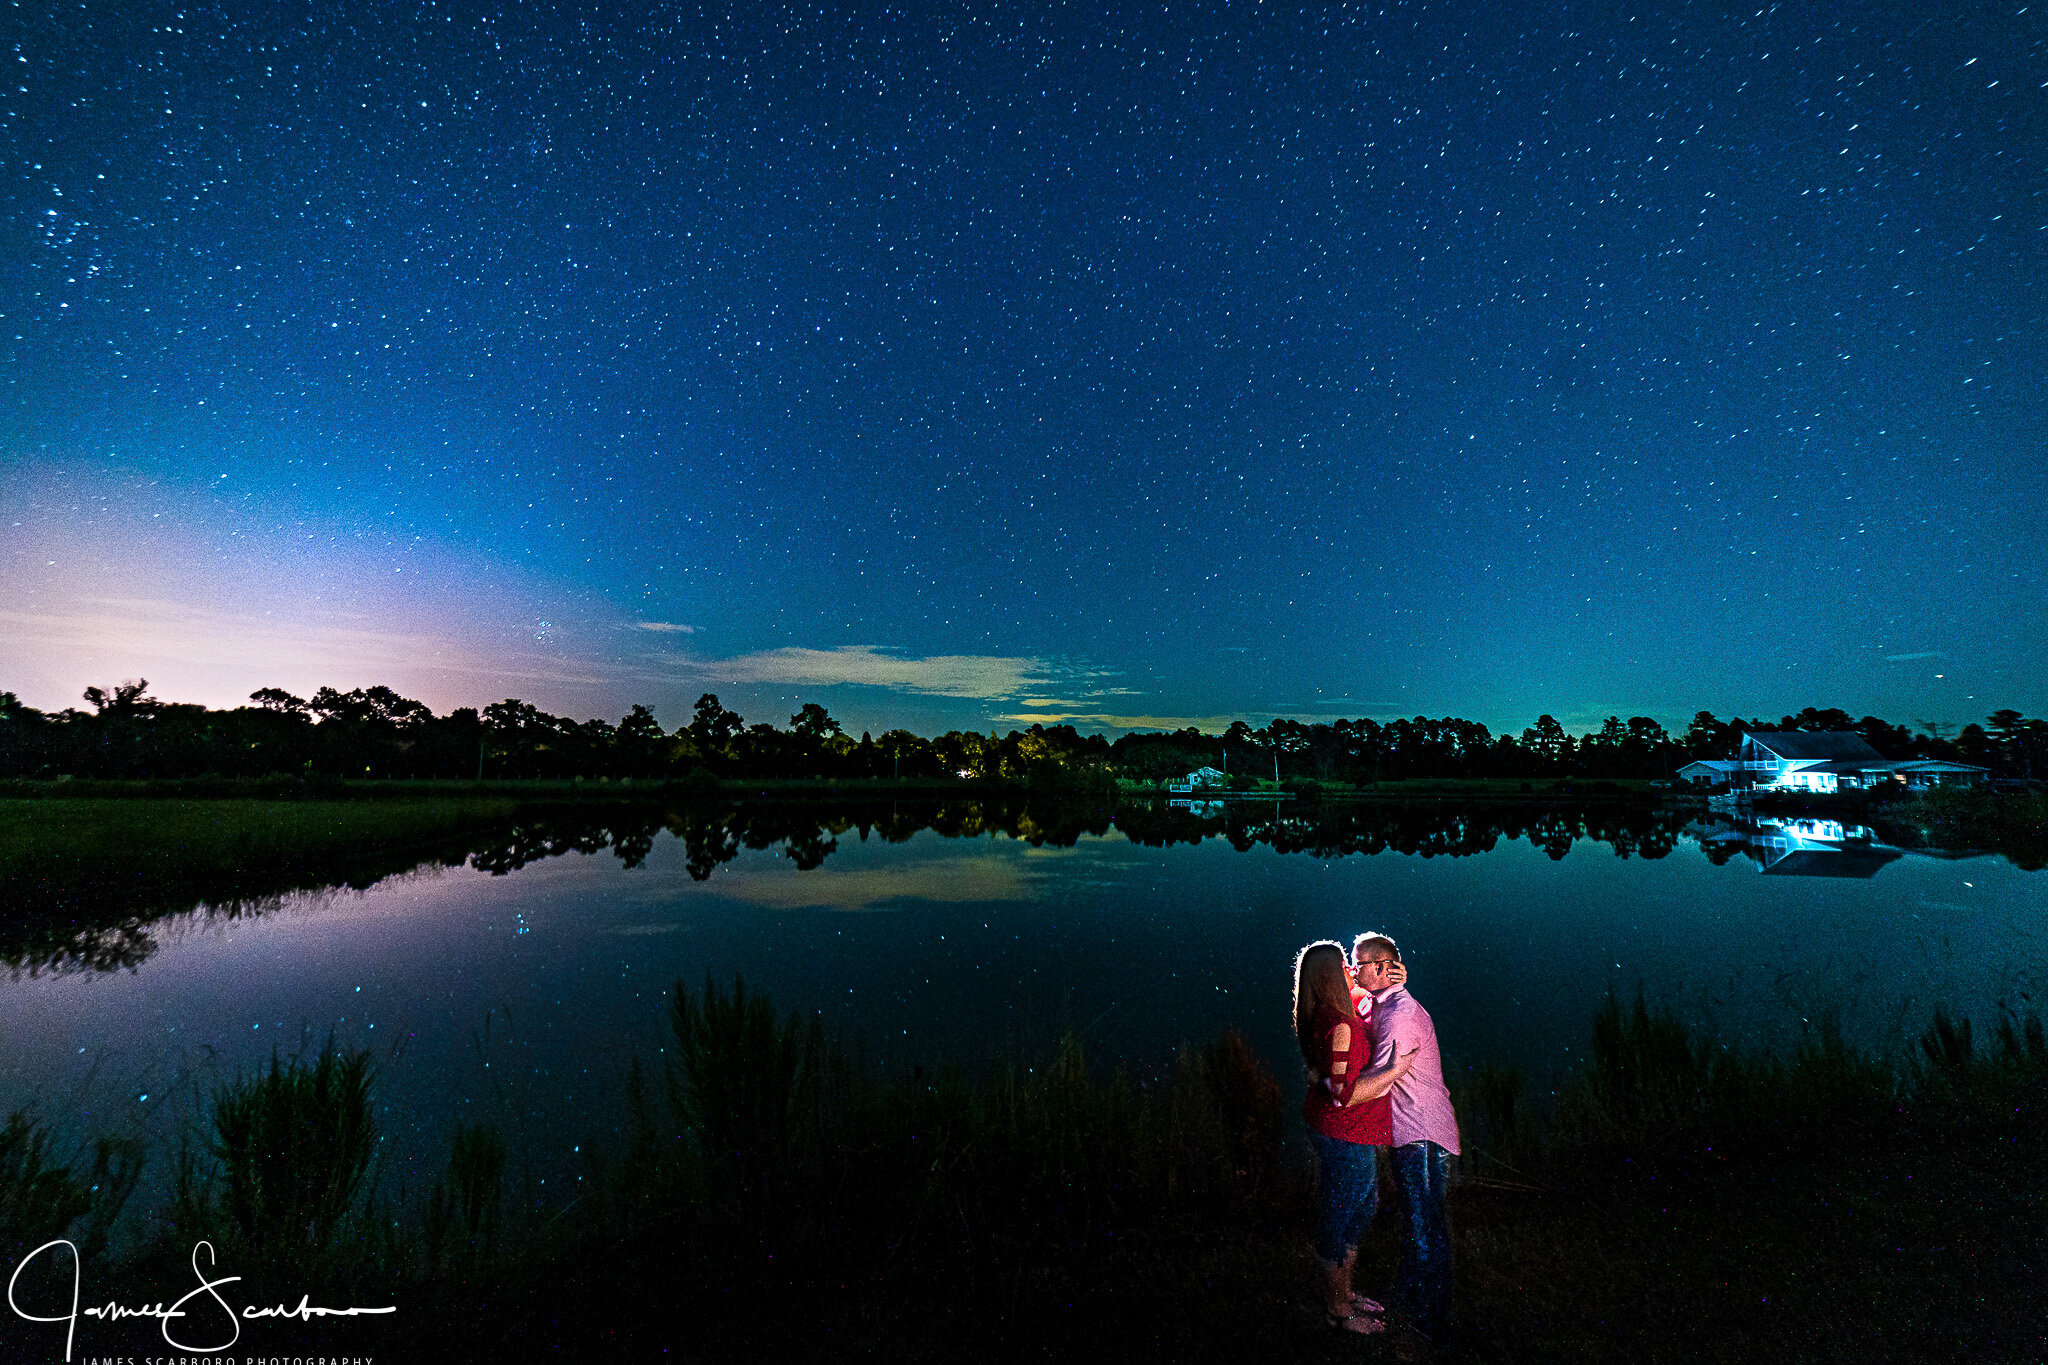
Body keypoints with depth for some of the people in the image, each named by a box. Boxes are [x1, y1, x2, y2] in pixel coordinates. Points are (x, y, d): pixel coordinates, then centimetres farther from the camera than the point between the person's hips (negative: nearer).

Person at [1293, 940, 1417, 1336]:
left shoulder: (1328, 1016, 1)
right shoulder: (1339, 1027, -29)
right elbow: (1343, 1095, -28)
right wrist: (1395, 1071, -22)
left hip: (1346, 1131, 10)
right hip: (1345, 1136, -10)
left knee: (1363, 1207, 25)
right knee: (1339, 1218, 9)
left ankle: (1342, 1293, 42)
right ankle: (1338, 1309, 29)